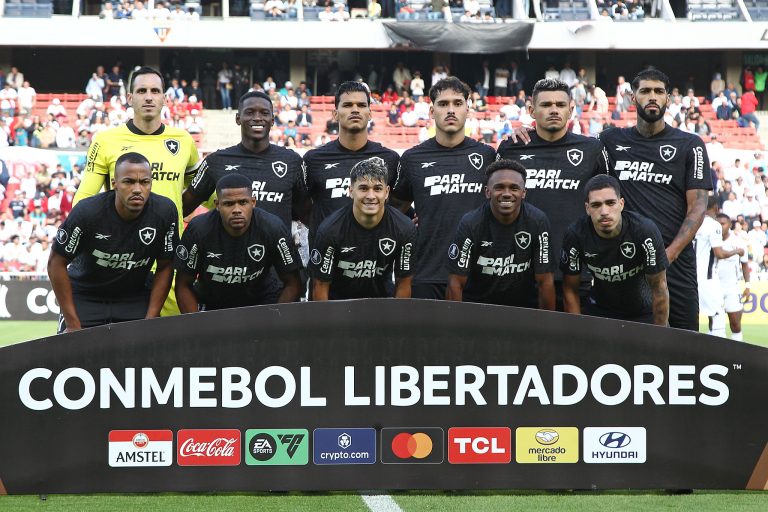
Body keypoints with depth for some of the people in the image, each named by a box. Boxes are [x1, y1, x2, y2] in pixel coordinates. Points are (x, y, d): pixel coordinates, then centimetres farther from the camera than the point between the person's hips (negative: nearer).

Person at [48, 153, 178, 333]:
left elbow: (165, 267, -5)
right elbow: (57, 262, -14)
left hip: (136, 297, 2)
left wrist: (150, 321, -9)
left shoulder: (165, 212, -18)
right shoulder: (87, 212, -24)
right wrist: (73, 324, -14)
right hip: (85, 296, -1)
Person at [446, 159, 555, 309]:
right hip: (475, 306, -1)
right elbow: (456, 283, -9)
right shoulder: (470, 224, -12)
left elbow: (545, 281, -5)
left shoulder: (537, 222, -9)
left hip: (523, 304, 1)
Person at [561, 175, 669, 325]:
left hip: (643, 313, -1)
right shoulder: (575, 235, -21)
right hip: (598, 309, 1)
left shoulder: (645, 230, -27)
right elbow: (570, 289, -8)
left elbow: (659, 287, -17)